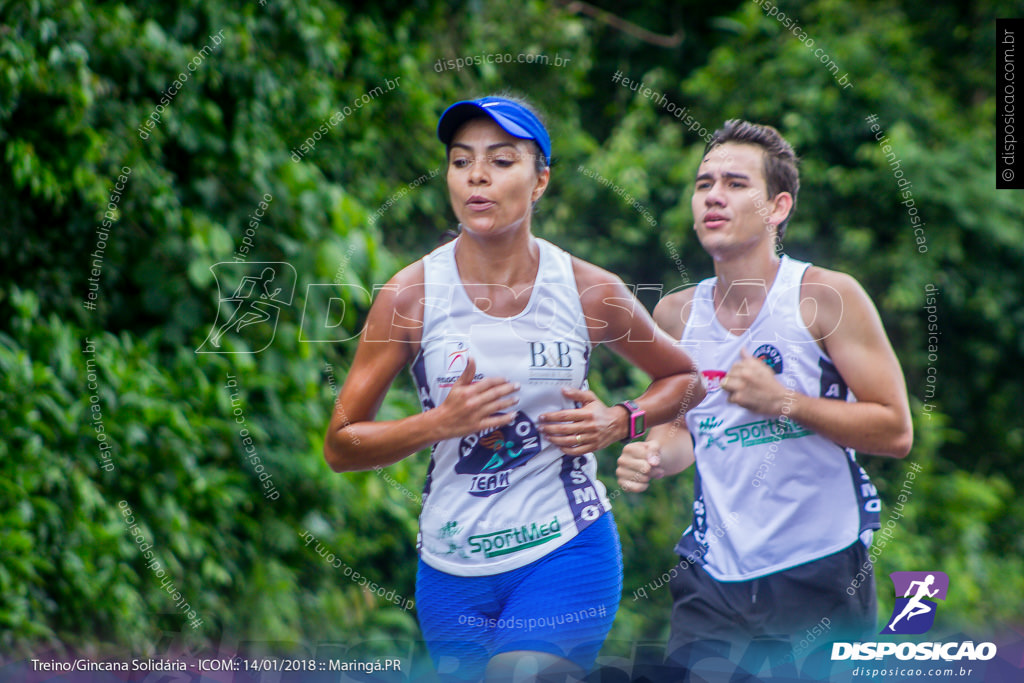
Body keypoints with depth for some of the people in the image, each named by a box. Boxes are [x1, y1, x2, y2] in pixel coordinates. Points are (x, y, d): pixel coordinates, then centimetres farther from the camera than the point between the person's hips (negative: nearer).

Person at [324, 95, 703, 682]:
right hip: (452, 566, 2)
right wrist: (439, 423, -16)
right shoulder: (410, 296, -4)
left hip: (568, 551, -2)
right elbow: (341, 447, -1)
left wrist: (621, 421, -4)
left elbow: (686, 379, 16)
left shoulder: (592, 293, -2)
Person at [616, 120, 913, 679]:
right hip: (714, 581, 3)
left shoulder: (826, 296, -8)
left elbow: (895, 432, -10)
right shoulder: (677, 313, 6)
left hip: (821, 575, -3)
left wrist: (785, 401, -19)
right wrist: (654, 456, -3)